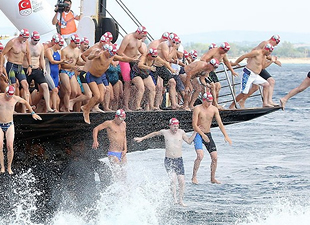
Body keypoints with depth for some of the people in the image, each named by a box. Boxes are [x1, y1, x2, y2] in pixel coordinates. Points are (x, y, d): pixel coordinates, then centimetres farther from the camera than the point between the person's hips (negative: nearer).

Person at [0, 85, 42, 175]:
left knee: (10, 147, -10)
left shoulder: (15, 98, -2)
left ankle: (9, 167, 1)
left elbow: (25, 102, 19)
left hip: (9, 125, 1)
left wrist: (33, 113, 21)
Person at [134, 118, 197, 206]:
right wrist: (142, 138, 19)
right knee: (173, 178, -23)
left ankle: (181, 200, 13)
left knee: (182, 181, -2)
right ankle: (174, 198, -18)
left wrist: (195, 132, 3)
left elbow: (189, 141, 14)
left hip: (179, 160, 2)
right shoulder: (165, 132, -1)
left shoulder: (181, 132, 2)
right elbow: (154, 134, 16)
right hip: (168, 160, -2)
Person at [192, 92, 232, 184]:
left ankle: (213, 178, 13)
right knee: (200, 155, -24)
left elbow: (220, 123, -1)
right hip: (198, 134, -5)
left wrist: (226, 136, -12)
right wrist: (202, 135, -30)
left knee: (215, 157, -1)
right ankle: (194, 177, -13)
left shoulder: (214, 109, 1)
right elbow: (194, 125, -17)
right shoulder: (197, 109, -12)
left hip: (208, 134, 5)